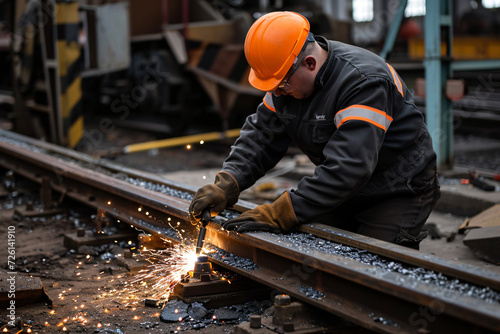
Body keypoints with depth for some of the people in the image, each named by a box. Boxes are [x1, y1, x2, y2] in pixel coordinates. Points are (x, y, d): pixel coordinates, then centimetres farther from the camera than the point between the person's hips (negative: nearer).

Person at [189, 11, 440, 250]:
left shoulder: (363, 82, -31)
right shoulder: (289, 78, -5)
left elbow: (348, 166, -39)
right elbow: (260, 135, -1)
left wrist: (280, 215, -41)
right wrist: (226, 185, -19)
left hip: (398, 193, -7)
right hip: (345, 190, 7)